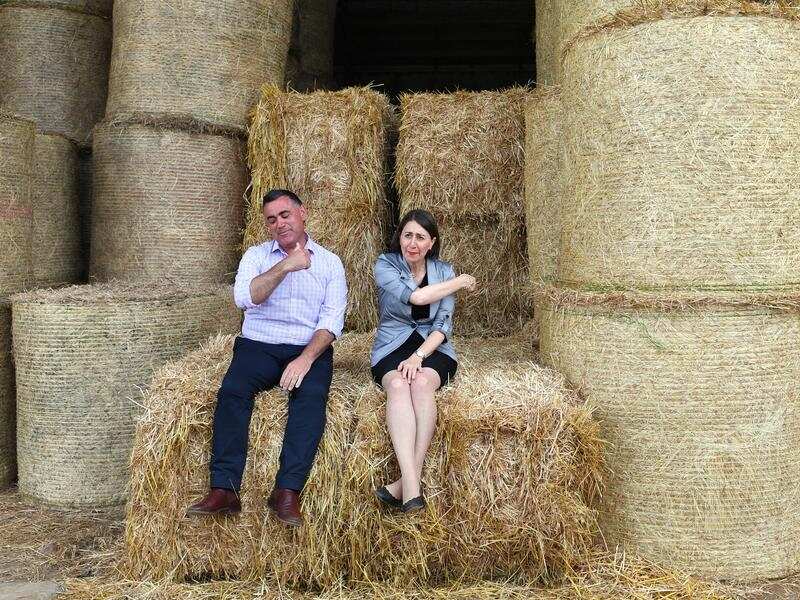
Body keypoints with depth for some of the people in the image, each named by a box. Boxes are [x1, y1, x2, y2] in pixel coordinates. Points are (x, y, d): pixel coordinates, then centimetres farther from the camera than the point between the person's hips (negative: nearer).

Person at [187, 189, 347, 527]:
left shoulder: (329, 262, 11)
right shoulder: (256, 255, 13)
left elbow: (332, 318, -1)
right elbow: (243, 298, -8)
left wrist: (306, 359, -17)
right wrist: (285, 266, -15)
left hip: (310, 348, -1)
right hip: (259, 345, 1)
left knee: (312, 396, -33)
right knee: (232, 391, -29)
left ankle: (287, 493, -35)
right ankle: (224, 491, -30)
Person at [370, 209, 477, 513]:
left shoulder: (443, 270, 5)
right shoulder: (386, 265, -2)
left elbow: (443, 324, -2)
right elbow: (416, 296, -18)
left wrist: (418, 356, -20)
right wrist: (461, 282, -6)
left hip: (432, 347, 1)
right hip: (392, 348, -1)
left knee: (421, 382, -34)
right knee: (398, 384, -35)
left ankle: (407, 482, -39)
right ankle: (412, 488, -49)